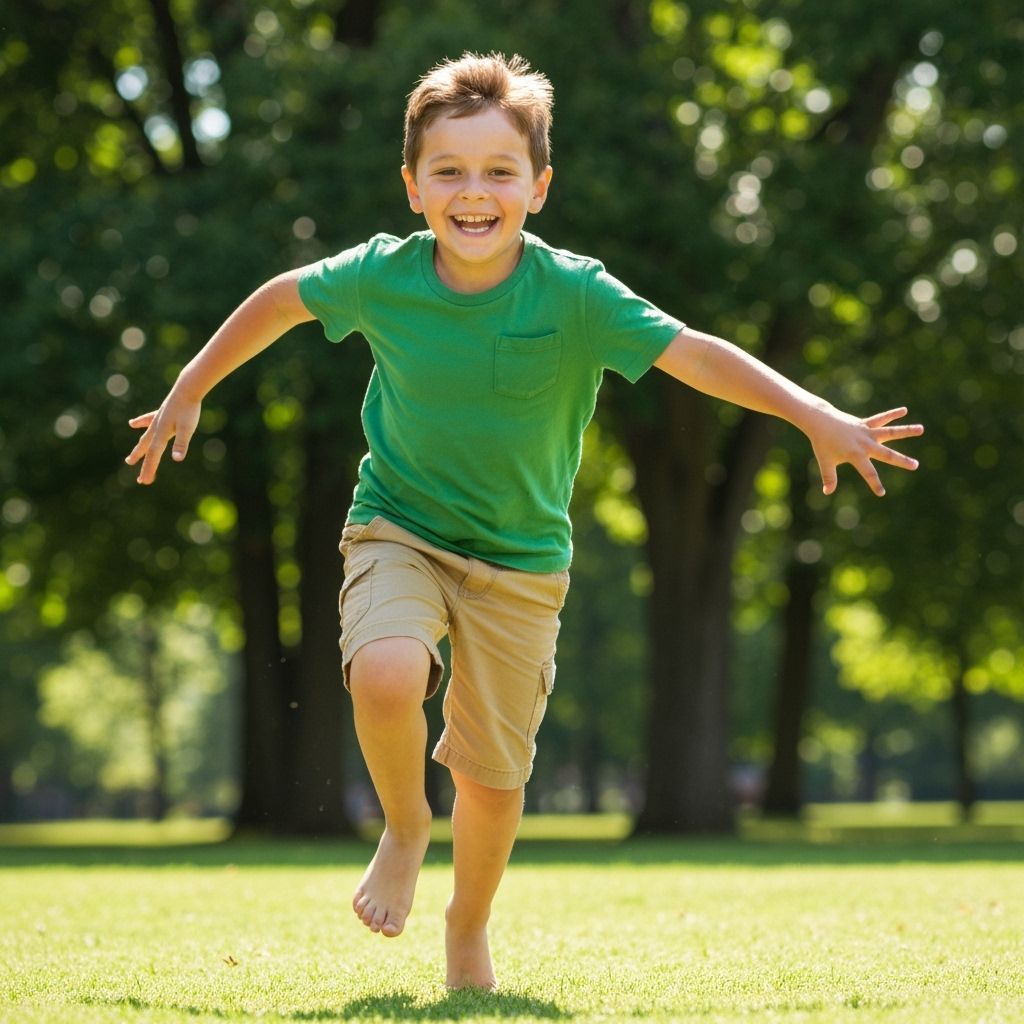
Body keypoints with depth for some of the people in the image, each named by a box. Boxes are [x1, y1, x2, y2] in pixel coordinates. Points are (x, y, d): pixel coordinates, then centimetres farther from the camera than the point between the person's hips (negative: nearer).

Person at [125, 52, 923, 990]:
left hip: (519, 564, 0)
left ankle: (468, 928, 37)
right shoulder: (380, 277, -12)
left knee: (493, 776, 5)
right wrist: (187, 396, 15)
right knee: (386, 677, -30)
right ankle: (405, 828, 3)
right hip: (399, 532, 0)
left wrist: (820, 419, -34)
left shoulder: (575, 294, -17)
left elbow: (696, 355, -22)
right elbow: (281, 300, 7)